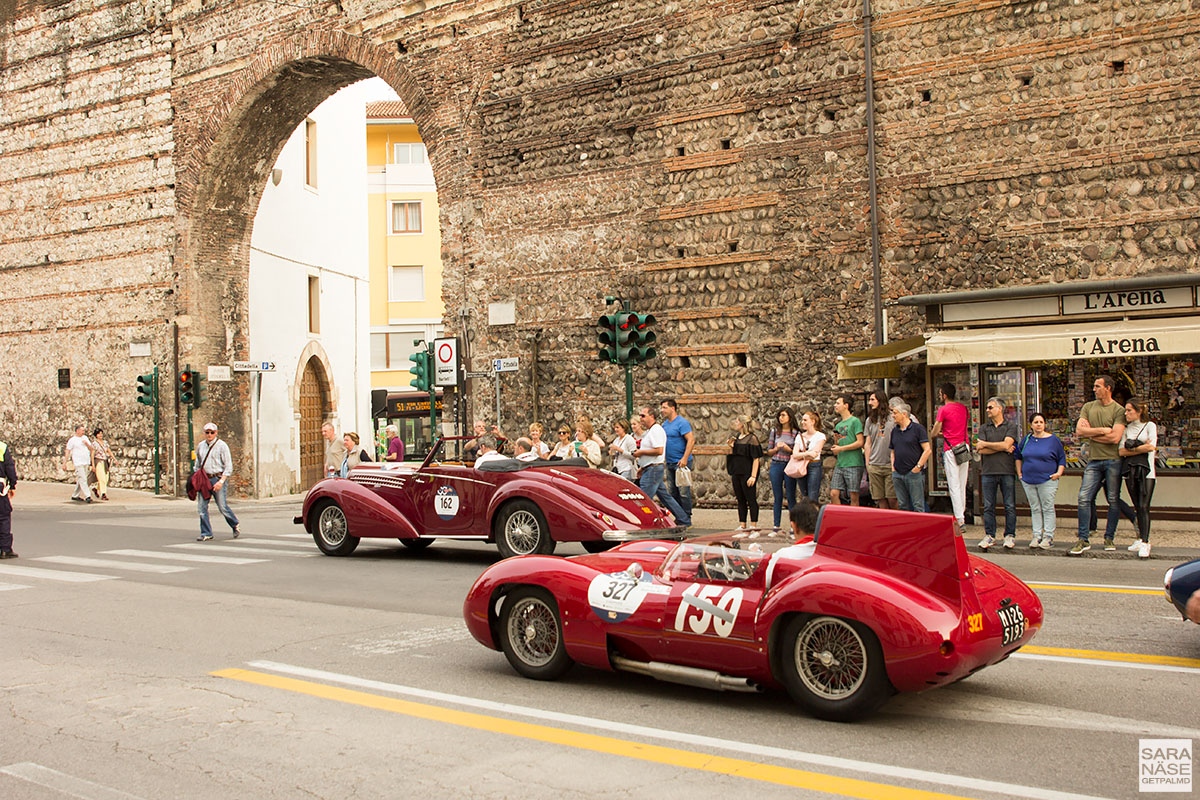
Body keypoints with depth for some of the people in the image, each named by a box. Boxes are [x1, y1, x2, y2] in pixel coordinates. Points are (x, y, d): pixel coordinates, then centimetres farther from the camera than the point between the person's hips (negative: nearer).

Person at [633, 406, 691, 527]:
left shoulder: (656, 430, -14)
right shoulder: (649, 431, 18)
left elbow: (659, 450, -24)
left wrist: (641, 452, -15)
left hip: (653, 469, -11)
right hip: (650, 469, 11)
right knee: (665, 496, 13)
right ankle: (684, 521, 18)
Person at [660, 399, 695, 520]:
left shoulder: (682, 423, -11)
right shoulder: (665, 424, 14)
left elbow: (691, 440, -18)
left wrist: (684, 458, -24)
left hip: (681, 463, -8)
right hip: (669, 463, 8)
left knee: (683, 491, -7)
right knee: (673, 492, 10)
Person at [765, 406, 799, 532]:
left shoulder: (796, 433, 1)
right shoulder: (774, 431, 8)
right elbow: (769, 452, 11)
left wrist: (788, 449, -13)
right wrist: (776, 448, -8)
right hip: (776, 465, 2)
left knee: (791, 496, 0)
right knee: (777, 497, 6)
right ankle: (777, 526, 10)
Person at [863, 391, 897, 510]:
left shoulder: (892, 418, 2)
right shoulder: (870, 420, 14)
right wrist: (867, 463, 10)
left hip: (890, 465, -3)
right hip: (874, 465, 3)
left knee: (892, 499, -7)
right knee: (880, 499, 2)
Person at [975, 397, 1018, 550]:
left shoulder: (1010, 426, 4)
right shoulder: (984, 428, 11)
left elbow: (1006, 444, -12)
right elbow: (982, 450, -1)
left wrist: (985, 444, -3)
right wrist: (1003, 448, -7)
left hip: (1007, 470, -2)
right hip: (988, 471, 2)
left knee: (1010, 506, 1)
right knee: (988, 506, 3)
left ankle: (1009, 535, 9)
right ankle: (989, 535, 9)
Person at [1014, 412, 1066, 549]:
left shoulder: (1053, 439, -1)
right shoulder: (1027, 439, 9)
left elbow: (1062, 458, 5)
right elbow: (1018, 455, 22)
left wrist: (1059, 472, -7)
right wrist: (1019, 473, 15)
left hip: (1047, 481, -3)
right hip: (1028, 481, 4)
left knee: (1048, 508, -3)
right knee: (1035, 509, 8)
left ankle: (1048, 537, 1)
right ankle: (1037, 535, 14)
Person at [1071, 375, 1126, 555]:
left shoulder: (1118, 410, -2)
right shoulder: (1088, 407, 12)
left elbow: (1115, 437, -12)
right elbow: (1079, 430, 2)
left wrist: (1089, 433, -5)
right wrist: (1102, 430, -7)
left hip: (1113, 460, -3)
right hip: (1094, 460, 3)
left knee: (1113, 500, 4)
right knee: (1084, 498, -7)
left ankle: (1109, 538, 15)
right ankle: (1083, 540, -4)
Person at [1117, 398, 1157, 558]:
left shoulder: (1150, 426, 6)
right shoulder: (1126, 429, 14)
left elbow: (1152, 446, -8)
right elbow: (1120, 451, 2)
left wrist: (1132, 449, -3)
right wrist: (1142, 447, -5)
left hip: (1146, 471, -4)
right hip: (1130, 471, 4)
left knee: (1144, 507, -11)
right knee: (1137, 507, 5)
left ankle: (1144, 542, -15)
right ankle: (1141, 537, 14)